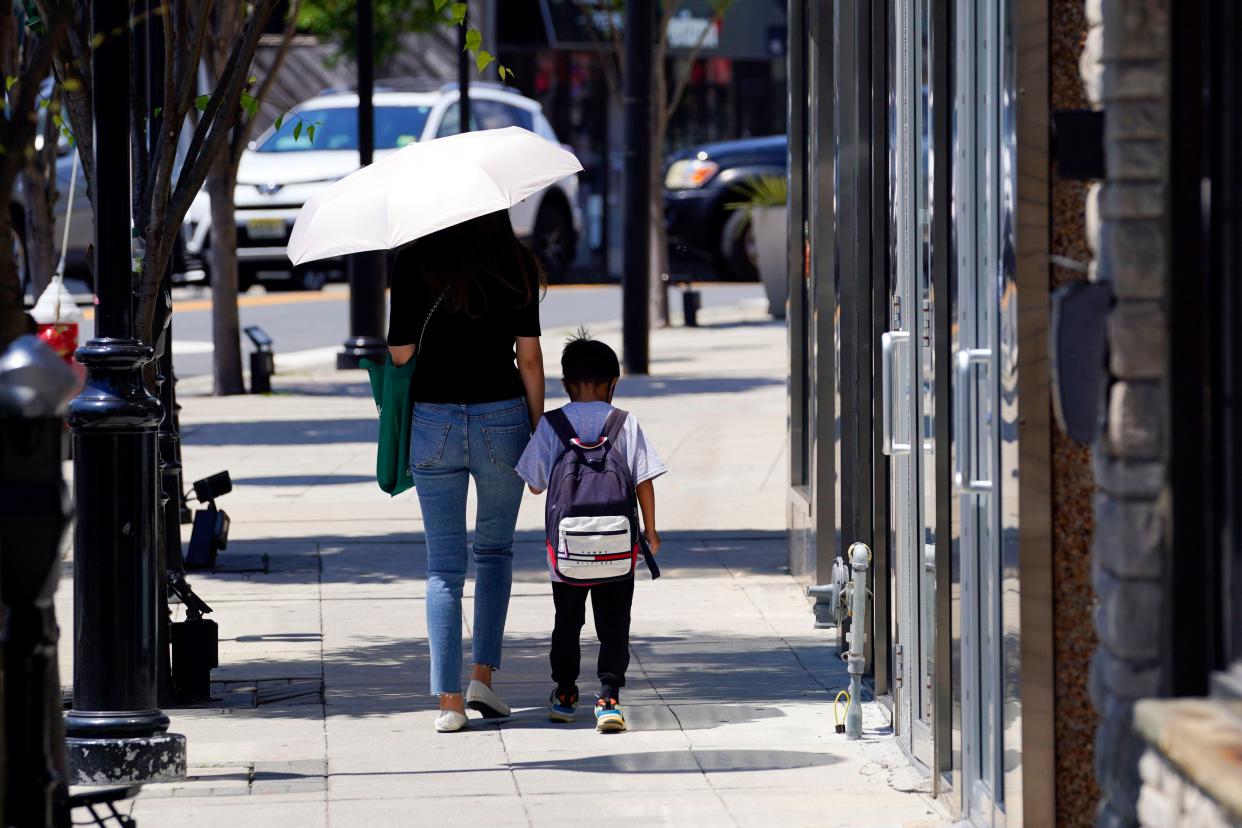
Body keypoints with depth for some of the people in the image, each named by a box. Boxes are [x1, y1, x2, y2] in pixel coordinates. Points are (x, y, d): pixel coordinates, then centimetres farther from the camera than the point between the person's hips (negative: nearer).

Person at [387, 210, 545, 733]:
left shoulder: (414, 261, -3)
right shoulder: (514, 262, -1)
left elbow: (401, 352, -3)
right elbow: (529, 356, -2)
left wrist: (399, 429, 12)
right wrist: (538, 433, 5)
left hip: (433, 420, 0)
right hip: (501, 418, 0)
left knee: (444, 565, 5)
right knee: (495, 550, 19)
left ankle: (448, 700, -2)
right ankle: (483, 676, 8)